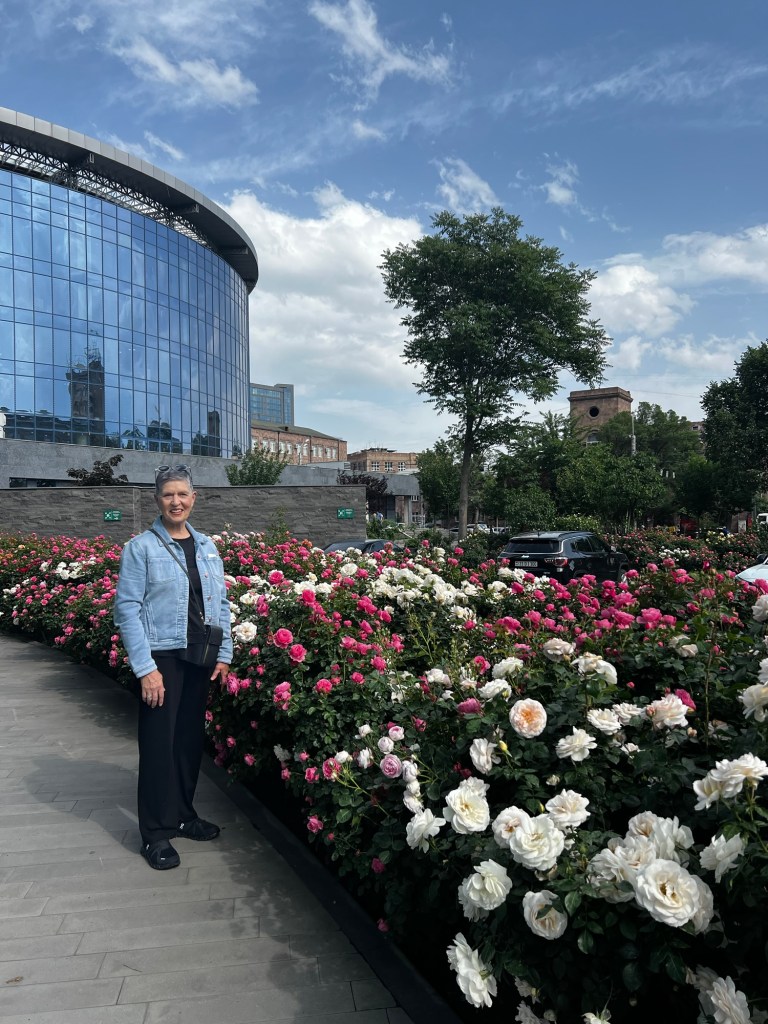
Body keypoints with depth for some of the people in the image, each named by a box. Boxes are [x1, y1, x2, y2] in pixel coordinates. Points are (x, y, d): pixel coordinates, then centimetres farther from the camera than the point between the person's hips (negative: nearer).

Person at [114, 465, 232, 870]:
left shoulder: (207, 547, 9)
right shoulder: (141, 547, -6)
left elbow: (221, 604, 11)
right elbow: (127, 608, -10)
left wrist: (224, 654, 4)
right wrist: (145, 668, -15)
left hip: (200, 658, 5)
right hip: (161, 657, -4)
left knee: (191, 739, 13)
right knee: (159, 743, 2)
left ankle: (183, 814, 31)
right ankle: (156, 833, 16)